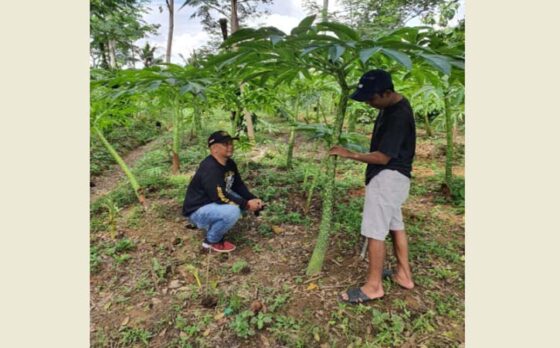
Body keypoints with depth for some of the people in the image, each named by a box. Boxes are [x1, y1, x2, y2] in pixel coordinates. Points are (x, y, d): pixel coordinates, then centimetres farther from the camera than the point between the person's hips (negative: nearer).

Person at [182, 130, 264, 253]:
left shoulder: (230, 163, 1)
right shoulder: (209, 168, -27)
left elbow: (239, 186, 8)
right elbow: (220, 196, -31)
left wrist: (253, 199, -8)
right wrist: (246, 204, -25)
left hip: (213, 203, 9)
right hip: (197, 211, -9)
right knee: (232, 211, -30)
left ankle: (213, 228, 12)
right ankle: (211, 240, -4)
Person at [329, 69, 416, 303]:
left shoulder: (398, 115, -23)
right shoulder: (391, 107, 9)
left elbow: (383, 157, -24)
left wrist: (348, 154, -18)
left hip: (388, 177, -11)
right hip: (391, 176, 11)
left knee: (375, 232, -4)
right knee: (395, 226, 18)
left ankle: (374, 286, 10)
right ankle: (404, 274, 33)